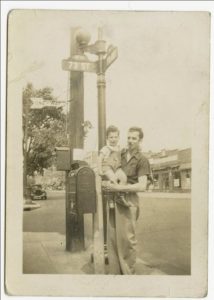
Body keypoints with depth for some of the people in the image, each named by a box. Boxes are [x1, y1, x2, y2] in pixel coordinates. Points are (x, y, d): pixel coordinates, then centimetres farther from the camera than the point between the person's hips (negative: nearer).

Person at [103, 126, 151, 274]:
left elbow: (142, 186, -12)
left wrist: (119, 187, -16)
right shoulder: (121, 153, 13)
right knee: (112, 236, 5)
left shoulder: (142, 160, -4)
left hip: (128, 200, -6)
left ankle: (128, 272, 4)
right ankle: (114, 271, 12)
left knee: (126, 237, -6)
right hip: (113, 198, 6)